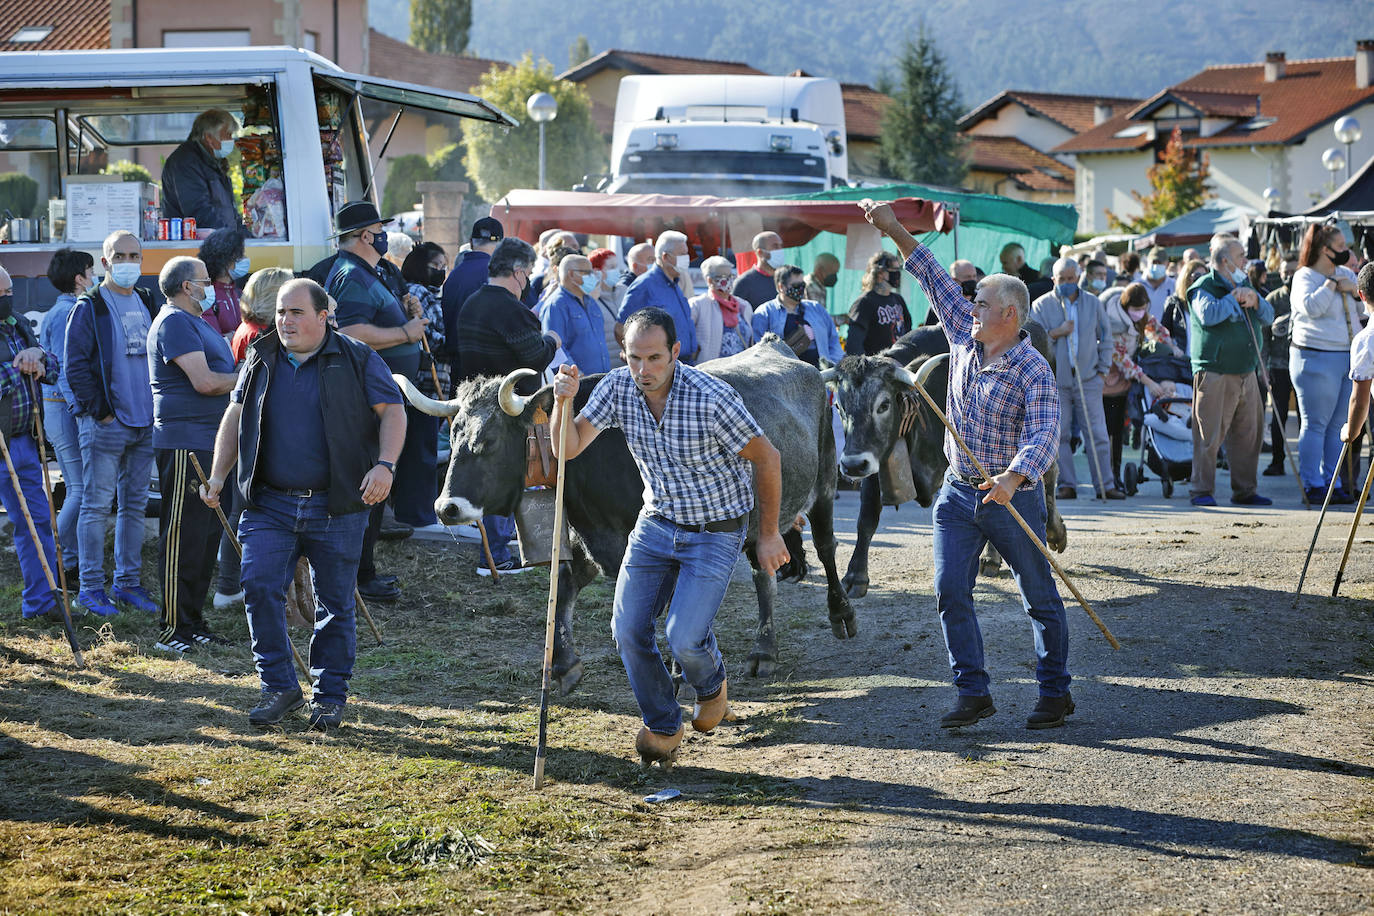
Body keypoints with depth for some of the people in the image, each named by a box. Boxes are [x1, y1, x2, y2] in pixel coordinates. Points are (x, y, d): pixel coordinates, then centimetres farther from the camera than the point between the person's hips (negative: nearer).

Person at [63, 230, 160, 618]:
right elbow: (75, 367, -10)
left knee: (135, 505, 10)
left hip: (145, 423, 6)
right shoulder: (89, 308, -6)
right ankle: (91, 587, 1)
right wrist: (100, 410, -13)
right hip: (105, 423, -6)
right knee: (97, 505, -4)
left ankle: (128, 582, 18)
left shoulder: (146, 304, 13)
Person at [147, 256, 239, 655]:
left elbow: (219, 378, 28)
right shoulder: (174, 322, -11)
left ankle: (193, 622, 20)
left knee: (206, 534, 13)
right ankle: (174, 630, -6)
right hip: (184, 444, -11)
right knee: (183, 538, -8)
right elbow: (204, 381, -20)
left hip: (210, 443, 11)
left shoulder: (198, 323, 22)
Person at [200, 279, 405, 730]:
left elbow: (392, 411, 0)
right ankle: (279, 687, 0)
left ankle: (329, 696, 17)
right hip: (270, 503, 3)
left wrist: (385, 465, -16)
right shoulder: (261, 361, 11)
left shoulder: (356, 361, 1)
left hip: (335, 507, -2)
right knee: (259, 587, -12)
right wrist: (218, 477, 12)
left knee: (335, 603, 4)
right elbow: (235, 418, 19)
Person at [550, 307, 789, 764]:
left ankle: (712, 685, 21)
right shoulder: (618, 388, -11)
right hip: (657, 522, 5)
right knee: (628, 630, -2)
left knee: (684, 637, -15)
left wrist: (769, 535, -8)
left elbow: (767, 458, -15)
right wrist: (564, 401, -31)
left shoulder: (711, 398, -26)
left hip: (715, 532, -5)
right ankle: (663, 727, 21)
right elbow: (568, 447, -11)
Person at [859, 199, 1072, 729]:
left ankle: (1055, 692, 16)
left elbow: (1043, 436, -27)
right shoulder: (964, 339, 3)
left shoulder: (1033, 371, -16)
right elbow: (934, 278, 10)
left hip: (1013, 495, -6)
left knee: (1040, 600, 4)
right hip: (958, 492, 6)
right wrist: (894, 231, 7)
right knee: (950, 592, -2)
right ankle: (973, 693, 3)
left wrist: (1012, 477, -44)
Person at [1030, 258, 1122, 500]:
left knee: (1098, 434, -3)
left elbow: (1105, 337, 16)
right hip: (1055, 380, -1)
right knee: (1058, 435, -2)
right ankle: (1066, 485, 6)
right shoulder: (1041, 305, 4)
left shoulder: (1093, 303, 9)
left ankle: (1104, 485, 2)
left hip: (1088, 379, 1)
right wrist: (1056, 333, -14)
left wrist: (1102, 369, 9)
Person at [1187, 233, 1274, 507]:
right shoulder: (1204, 287, -4)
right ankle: (1202, 490, -2)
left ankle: (1245, 490, 17)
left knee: (1248, 433, 9)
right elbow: (1207, 314, -22)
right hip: (1215, 373, -8)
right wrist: (1235, 298, -13)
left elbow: (1268, 317, 15)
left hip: (1247, 372, 8)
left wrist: (1254, 301, -4)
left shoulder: (1245, 286, 19)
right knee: (1209, 435, -8)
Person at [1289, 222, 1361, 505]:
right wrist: (1331, 284, -11)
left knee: (1337, 425, 8)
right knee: (1315, 424, -6)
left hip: (1348, 358, 7)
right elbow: (1311, 307, -21)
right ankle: (1313, 485, -3)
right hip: (1316, 358, -7)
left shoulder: (1345, 274, 15)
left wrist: (1353, 288, -2)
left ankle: (1332, 482, 12)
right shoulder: (1304, 277, -5)